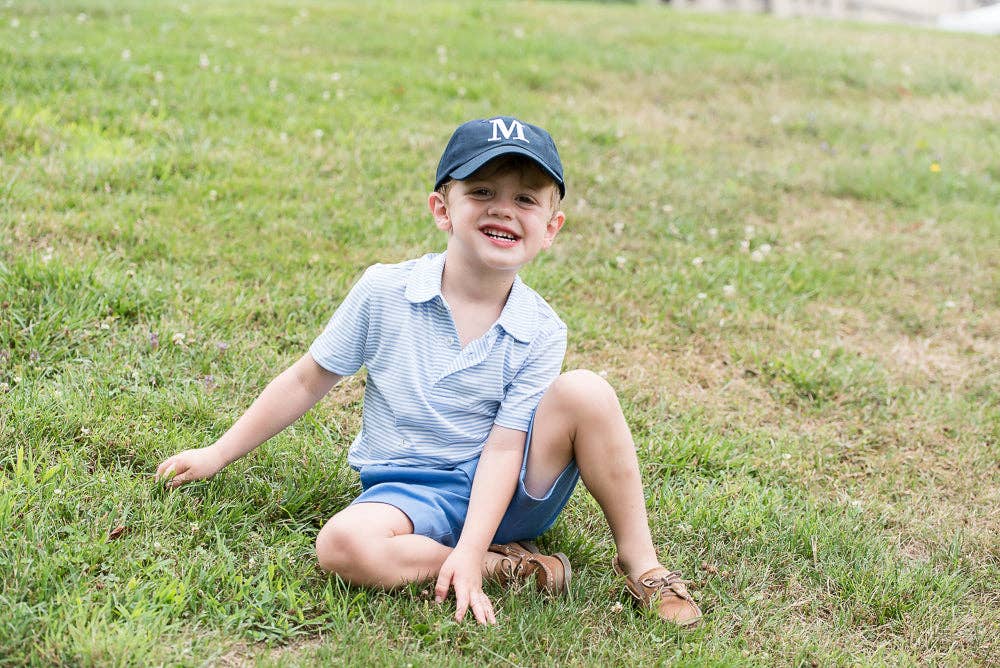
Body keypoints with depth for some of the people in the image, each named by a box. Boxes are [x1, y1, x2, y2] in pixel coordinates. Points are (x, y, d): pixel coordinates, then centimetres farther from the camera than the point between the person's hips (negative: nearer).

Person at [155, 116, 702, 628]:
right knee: (343, 544, -34)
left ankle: (639, 564, -13)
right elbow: (308, 381, 3)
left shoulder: (539, 333, -8)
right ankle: (508, 568, -18)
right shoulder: (384, 293, -7)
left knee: (584, 392, -25)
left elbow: (503, 447, -15)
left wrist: (469, 552, -28)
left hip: (503, 491, 0)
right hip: (410, 492, 0)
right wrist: (218, 455, 6)